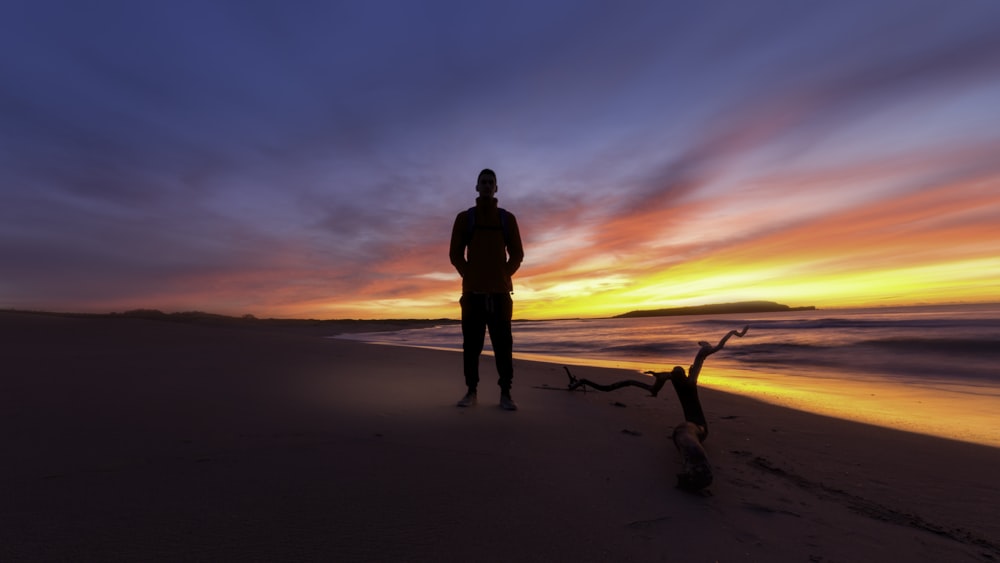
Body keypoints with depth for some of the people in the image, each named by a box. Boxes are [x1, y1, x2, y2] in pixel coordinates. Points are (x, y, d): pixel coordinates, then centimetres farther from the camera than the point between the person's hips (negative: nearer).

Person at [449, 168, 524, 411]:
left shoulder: (507, 218, 12)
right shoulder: (464, 217, 11)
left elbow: (517, 254, 10)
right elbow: (455, 253, 8)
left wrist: (504, 275, 0)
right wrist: (469, 276, 0)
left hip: (500, 291, 0)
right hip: (473, 291, 0)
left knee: (503, 343, -1)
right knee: (471, 343, 1)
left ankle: (505, 393, 8)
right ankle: (471, 391, 13)